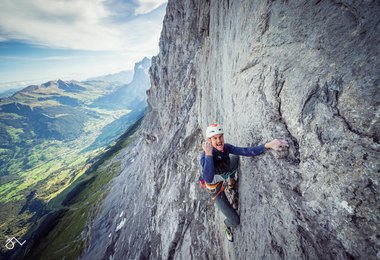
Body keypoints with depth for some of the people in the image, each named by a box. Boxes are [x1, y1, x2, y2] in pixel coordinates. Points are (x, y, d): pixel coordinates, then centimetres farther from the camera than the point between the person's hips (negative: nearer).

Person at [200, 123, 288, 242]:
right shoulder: (205, 156, -38)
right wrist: (209, 154, -54)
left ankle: (230, 180, 40)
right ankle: (227, 225, 40)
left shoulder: (226, 147, -22)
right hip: (215, 187, -5)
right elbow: (208, 179, -50)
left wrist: (268, 145, -40)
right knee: (235, 221, -1)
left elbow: (246, 151, -28)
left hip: (224, 174, 5)